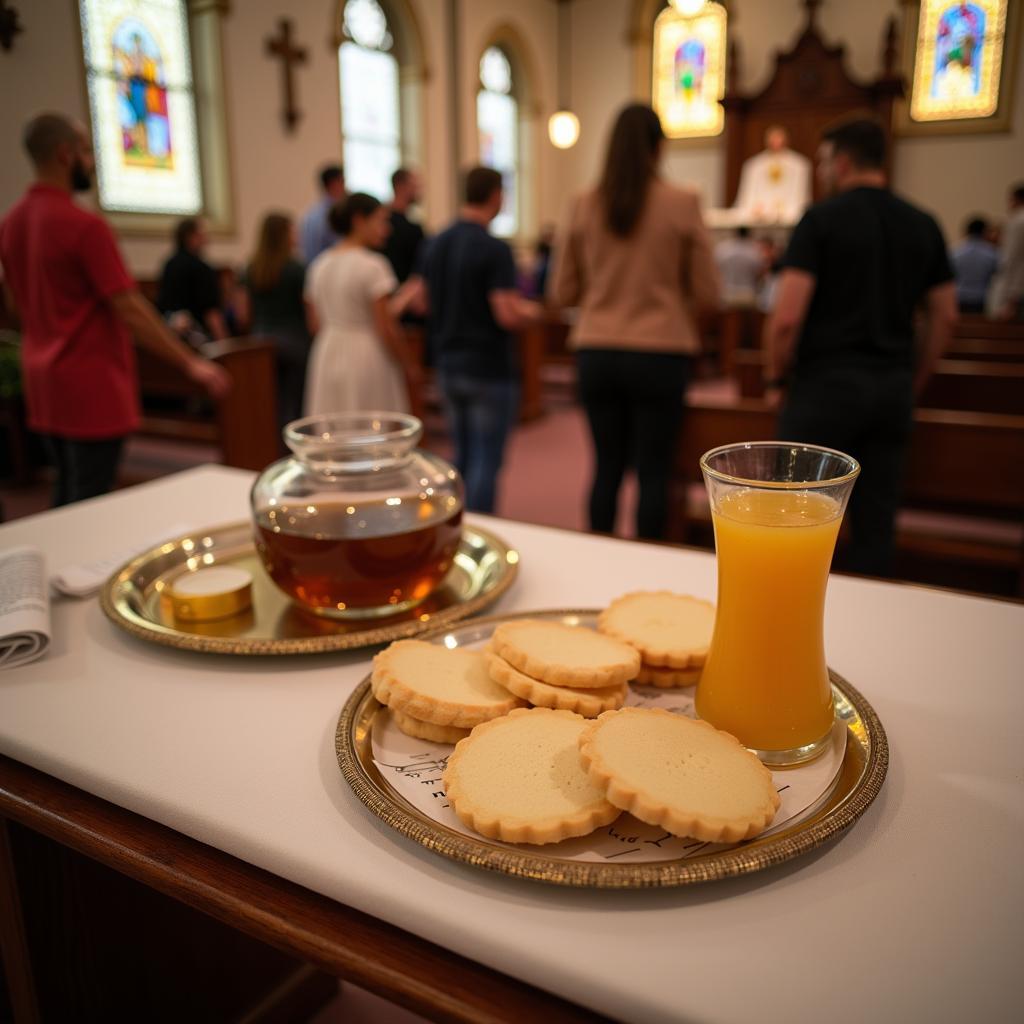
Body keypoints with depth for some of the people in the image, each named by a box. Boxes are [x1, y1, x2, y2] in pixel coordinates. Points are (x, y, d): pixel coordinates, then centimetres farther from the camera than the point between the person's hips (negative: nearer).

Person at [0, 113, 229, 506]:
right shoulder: (84, 226, -17)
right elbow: (130, 311, -19)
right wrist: (191, 363, -14)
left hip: (43, 383, 8)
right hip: (90, 385, -8)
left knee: (68, 490, 19)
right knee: (90, 500, -1)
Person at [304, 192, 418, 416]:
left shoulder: (319, 265, 9)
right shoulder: (372, 265, -12)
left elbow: (314, 325, 12)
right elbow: (386, 328, -14)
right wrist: (409, 366, -2)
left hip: (327, 357, 7)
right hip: (368, 361, -7)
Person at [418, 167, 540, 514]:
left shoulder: (436, 245, 6)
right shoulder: (495, 249, -16)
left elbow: (426, 302, 15)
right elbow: (508, 316, -21)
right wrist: (530, 312, -1)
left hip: (449, 365, 7)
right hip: (489, 370, -7)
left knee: (462, 456, 18)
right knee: (486, 460, -1)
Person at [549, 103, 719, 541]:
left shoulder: (584, 206, 2)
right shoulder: (682, 204, -5)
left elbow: (563, 292, 8)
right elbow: (707, 293, -2)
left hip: (596, 352, 3)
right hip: (660, 353, -3)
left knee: (606, 466, 12)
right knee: (653, 471, 5)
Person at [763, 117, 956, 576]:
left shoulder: (821, 219, -6)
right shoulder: (923, 225, 11)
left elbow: (788, 316, -13)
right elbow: (945, 317, 11)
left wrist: (776, 376, 1)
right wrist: (912, 382, 19)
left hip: (827, 382, -5)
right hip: (893, 388, 6)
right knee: (875, 520, 9)